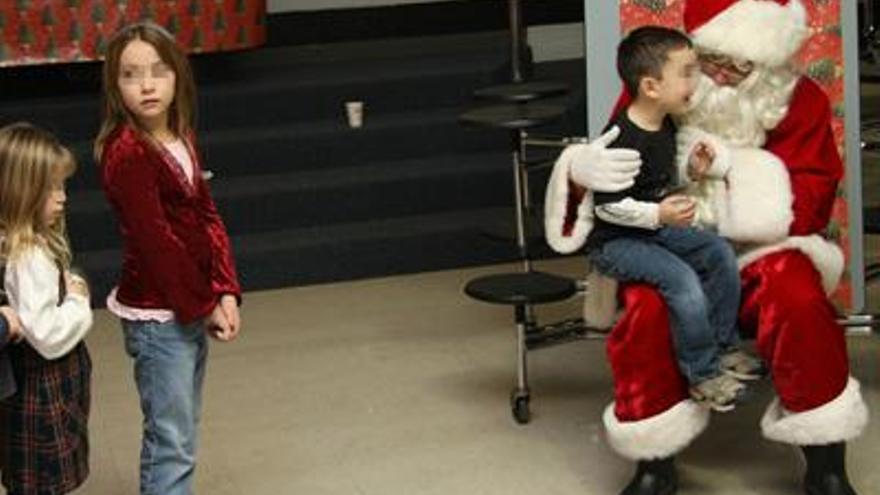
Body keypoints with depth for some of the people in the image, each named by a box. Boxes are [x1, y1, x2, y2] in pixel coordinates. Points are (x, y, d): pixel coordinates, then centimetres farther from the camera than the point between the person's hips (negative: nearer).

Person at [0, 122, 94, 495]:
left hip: (54, 390, 9)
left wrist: (70, 289, -4)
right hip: (43, 393, -9)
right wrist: (79, 302, -13)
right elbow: (47, 335, -28)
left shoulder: (35, 244, 3)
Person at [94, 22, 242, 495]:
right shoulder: (126, 152, -18)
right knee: (171, 444, -2)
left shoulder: (180, 140, 7)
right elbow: (156, 242, -18)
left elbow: (208, 221, 6)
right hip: (158, 314, -8)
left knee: (181, 435, 17)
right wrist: (203, 307, -12)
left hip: (194, 308, 8)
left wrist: (226, 294, -4)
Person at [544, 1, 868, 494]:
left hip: (760, 251, 0)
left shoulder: (801, 100, -4)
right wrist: (582, 167, -24)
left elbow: (808, 205, -10)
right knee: (647, 304, -34)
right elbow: (612, 167, 2)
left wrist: (730, 161, -24)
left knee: (797, 295, -34)